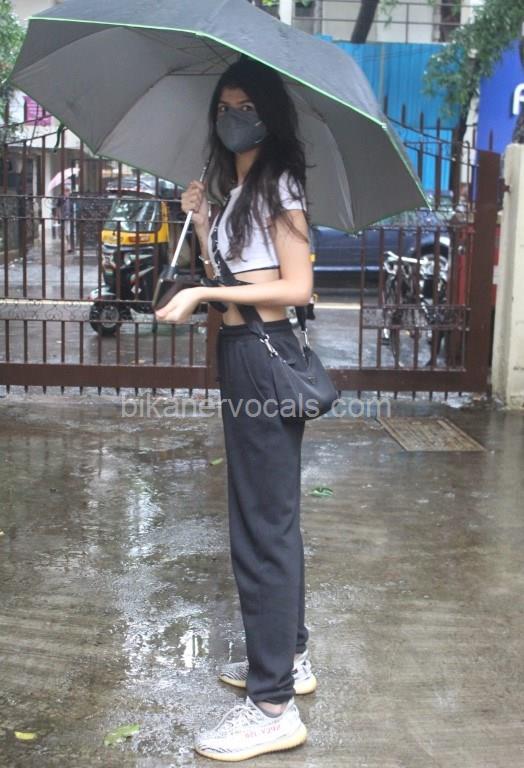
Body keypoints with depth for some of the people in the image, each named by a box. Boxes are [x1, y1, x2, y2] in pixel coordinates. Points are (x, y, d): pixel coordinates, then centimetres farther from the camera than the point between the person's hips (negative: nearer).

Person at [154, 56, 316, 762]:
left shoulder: (278, 185, -9)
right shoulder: (236, 188, 17)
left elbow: (297, 287, -16)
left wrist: (202, 293, -18)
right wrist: (201, 220, 10)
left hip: (263, 355, -10)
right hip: (240, 355, 10)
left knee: (263, 525, -7)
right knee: (269, 516, 17)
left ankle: (274, 707, 1)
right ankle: (288, 657, 32)